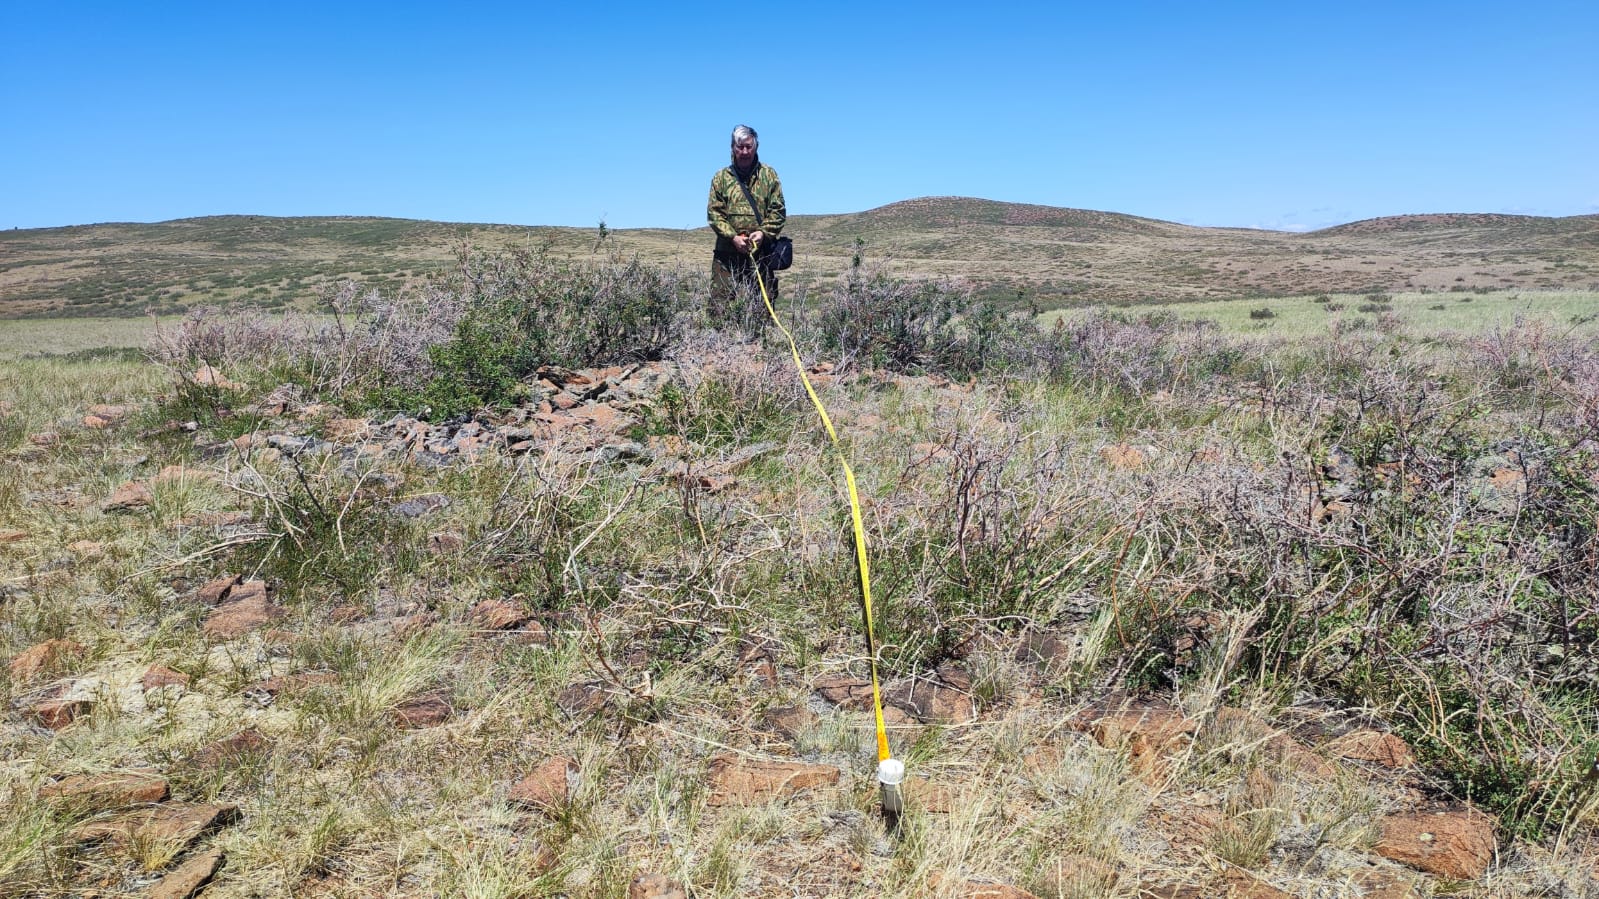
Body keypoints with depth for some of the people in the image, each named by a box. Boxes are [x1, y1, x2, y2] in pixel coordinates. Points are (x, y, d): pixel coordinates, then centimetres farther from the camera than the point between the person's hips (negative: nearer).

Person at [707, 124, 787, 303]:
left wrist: (763, 232, -11)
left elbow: (778, 210, 6)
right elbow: (714, 212, 3)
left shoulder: (769, 175, 11)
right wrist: (733, 237, -11)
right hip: (727, 254, 0)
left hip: (762, 252, 0)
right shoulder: (721, 177, 10)